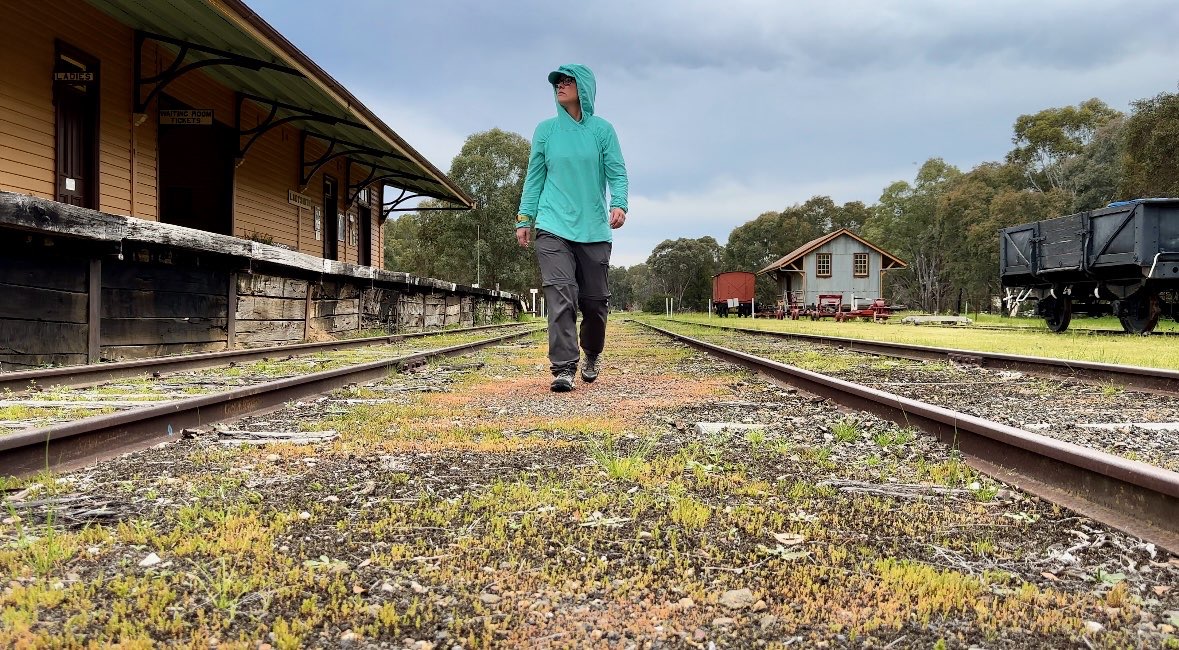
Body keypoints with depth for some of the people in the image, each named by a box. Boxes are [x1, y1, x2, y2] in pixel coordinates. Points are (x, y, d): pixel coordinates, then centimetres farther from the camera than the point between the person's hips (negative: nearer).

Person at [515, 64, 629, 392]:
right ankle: (563, 368, -13)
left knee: (595, 299, 7)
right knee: (560, 296, -14)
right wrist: (524, 218, 6)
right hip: (553, 226, 0)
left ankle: (592, 354, 33)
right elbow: (534, 177, 11)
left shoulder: (602, 130, 6)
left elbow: (617, 172, 2)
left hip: (594, 229, 0)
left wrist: (619, 204, -17)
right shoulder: (545, 130, 9)